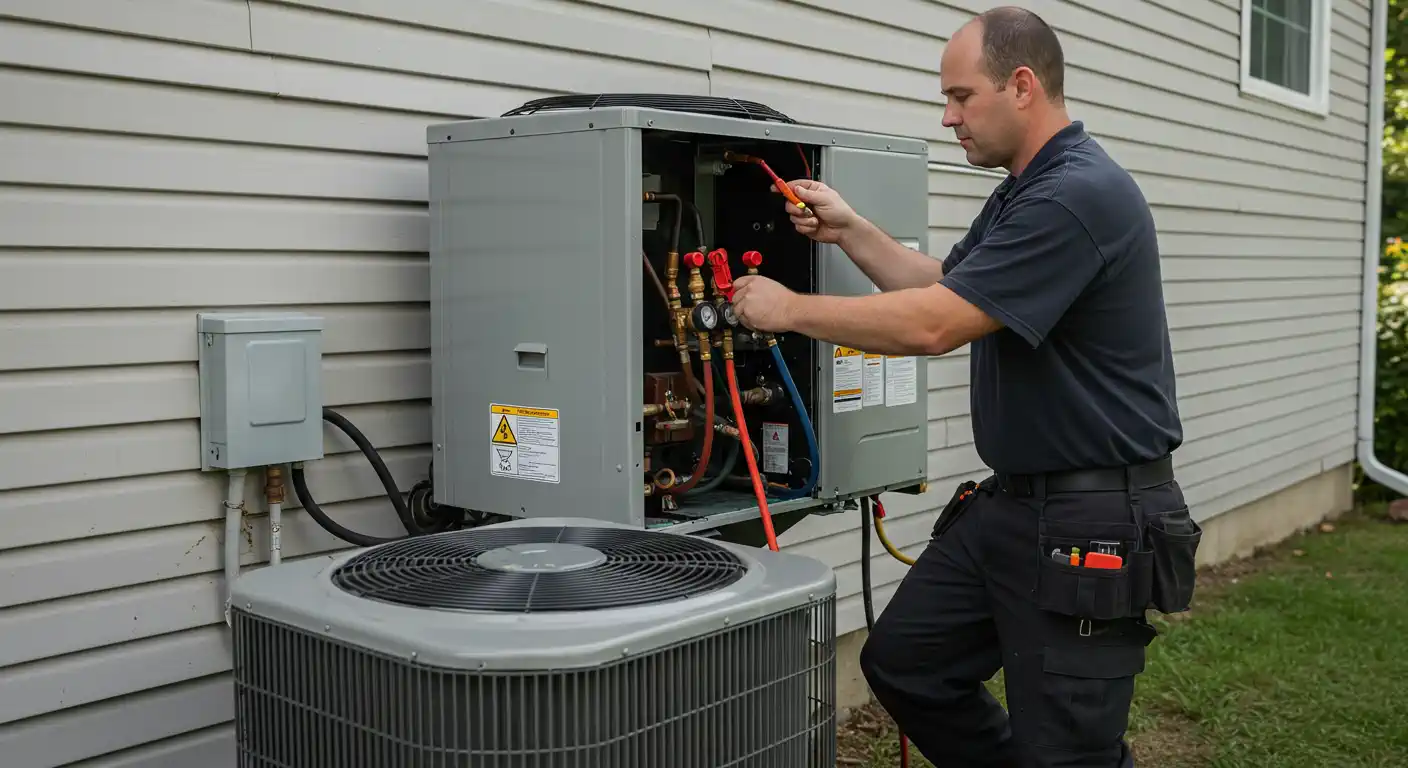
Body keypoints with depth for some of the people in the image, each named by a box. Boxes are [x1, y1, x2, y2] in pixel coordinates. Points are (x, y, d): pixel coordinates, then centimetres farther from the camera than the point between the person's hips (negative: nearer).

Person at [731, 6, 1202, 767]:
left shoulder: (1080, 195, -21)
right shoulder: (1021, 192, 12)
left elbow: (933, 326, -25)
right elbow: (944, 288, 23)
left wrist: (789, 310, -14)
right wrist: (850, 232, 11)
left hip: (1090, 523, -10)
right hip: (1006, 501, 10)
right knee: (901, 660, 13)